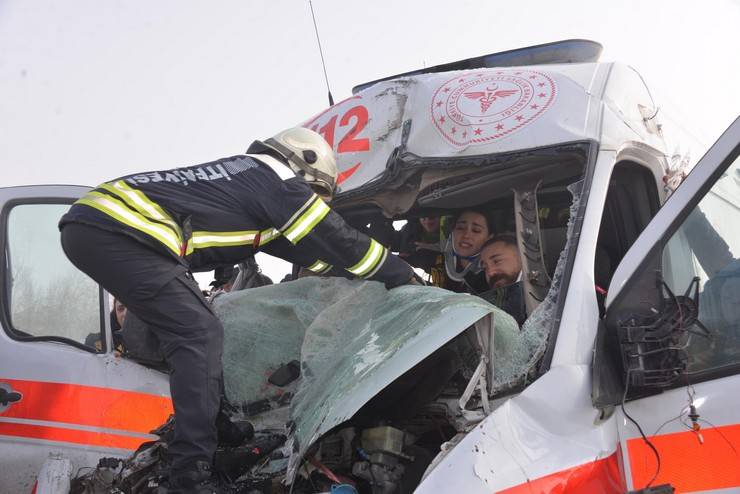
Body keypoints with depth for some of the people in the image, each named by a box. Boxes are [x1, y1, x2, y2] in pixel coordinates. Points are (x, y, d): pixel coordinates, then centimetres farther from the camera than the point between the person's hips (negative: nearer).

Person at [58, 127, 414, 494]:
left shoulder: (244, 173, 28)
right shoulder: (278, 178, 4)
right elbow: (338, 242, 8)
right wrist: (406, 277, 19)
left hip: (84, 218, 10)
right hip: (121, 232, -10)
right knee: (200, 335, -10)